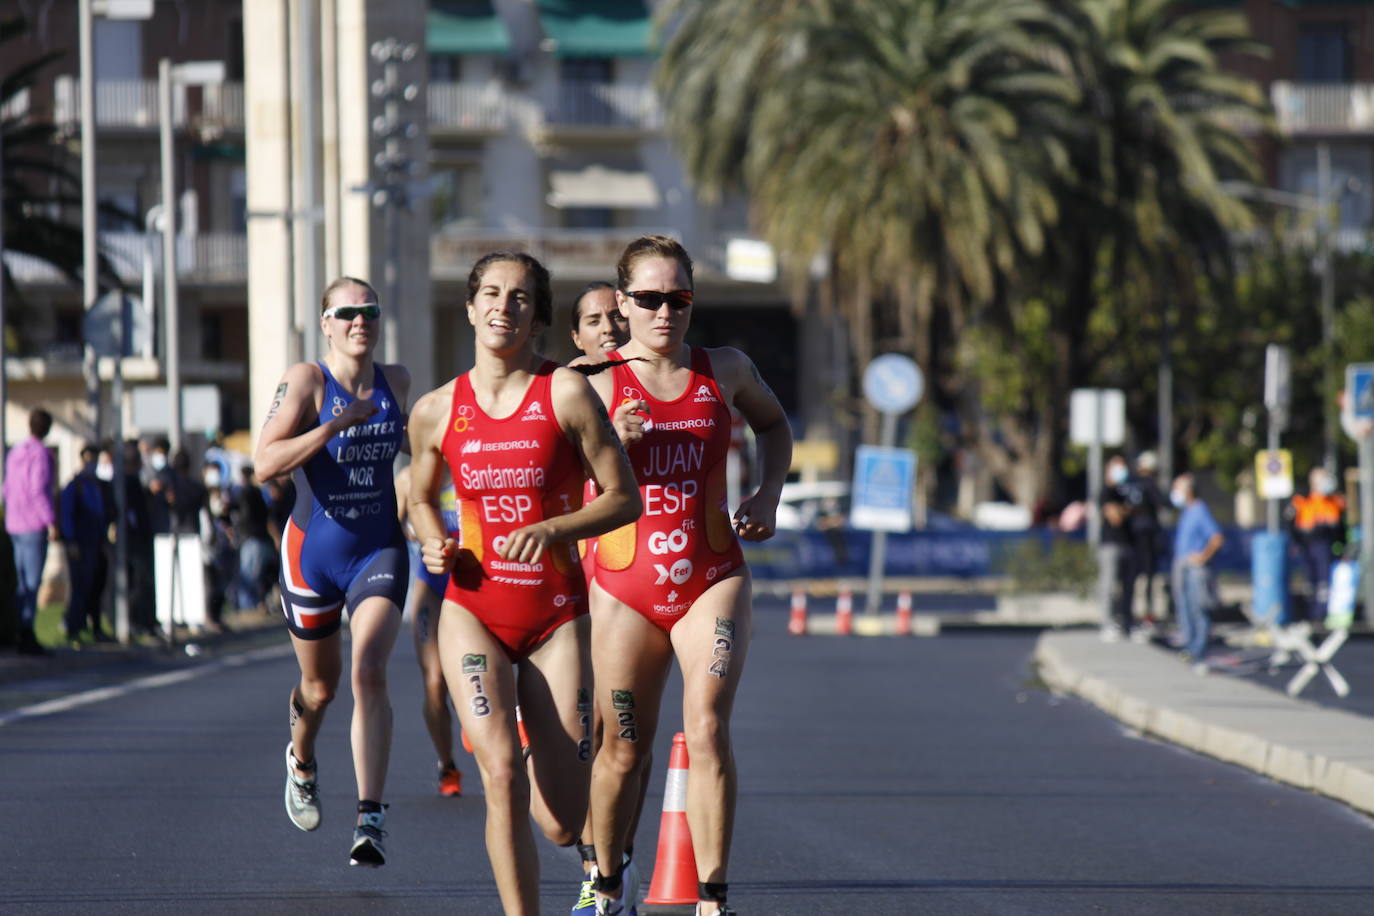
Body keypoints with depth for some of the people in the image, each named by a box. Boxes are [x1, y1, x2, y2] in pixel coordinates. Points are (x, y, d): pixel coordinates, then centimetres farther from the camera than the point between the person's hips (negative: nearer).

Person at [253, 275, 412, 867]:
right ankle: (301, 762, 51)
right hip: (314, 551, -1)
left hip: (379, 550, 1)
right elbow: (265, 463, -23)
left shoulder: (396, 382, 3)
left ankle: (371, 818, -24)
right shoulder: (307, 380, -10)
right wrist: (335, 425, -29)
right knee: (320, 683, 15)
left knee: (369, 670, -20)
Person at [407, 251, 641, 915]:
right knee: (501, 772, -23)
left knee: (563, 823, 1)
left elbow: (623, 499, -3)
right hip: (474, 610, 1)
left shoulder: (566, 394, -5)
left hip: (557, 617, -1)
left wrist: (550, 529, -19)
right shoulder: (436, 411, 3)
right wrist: (435, 544, -1)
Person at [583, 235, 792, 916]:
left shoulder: (724, 370, 5)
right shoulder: (597, 383, -2)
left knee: (708, 730, -17)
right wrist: (614, 442, -23)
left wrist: (767, 495, 10)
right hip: (625, 585, 0)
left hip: (712, 579, 1)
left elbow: (773, 426, 26)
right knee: (623, 750, 7)